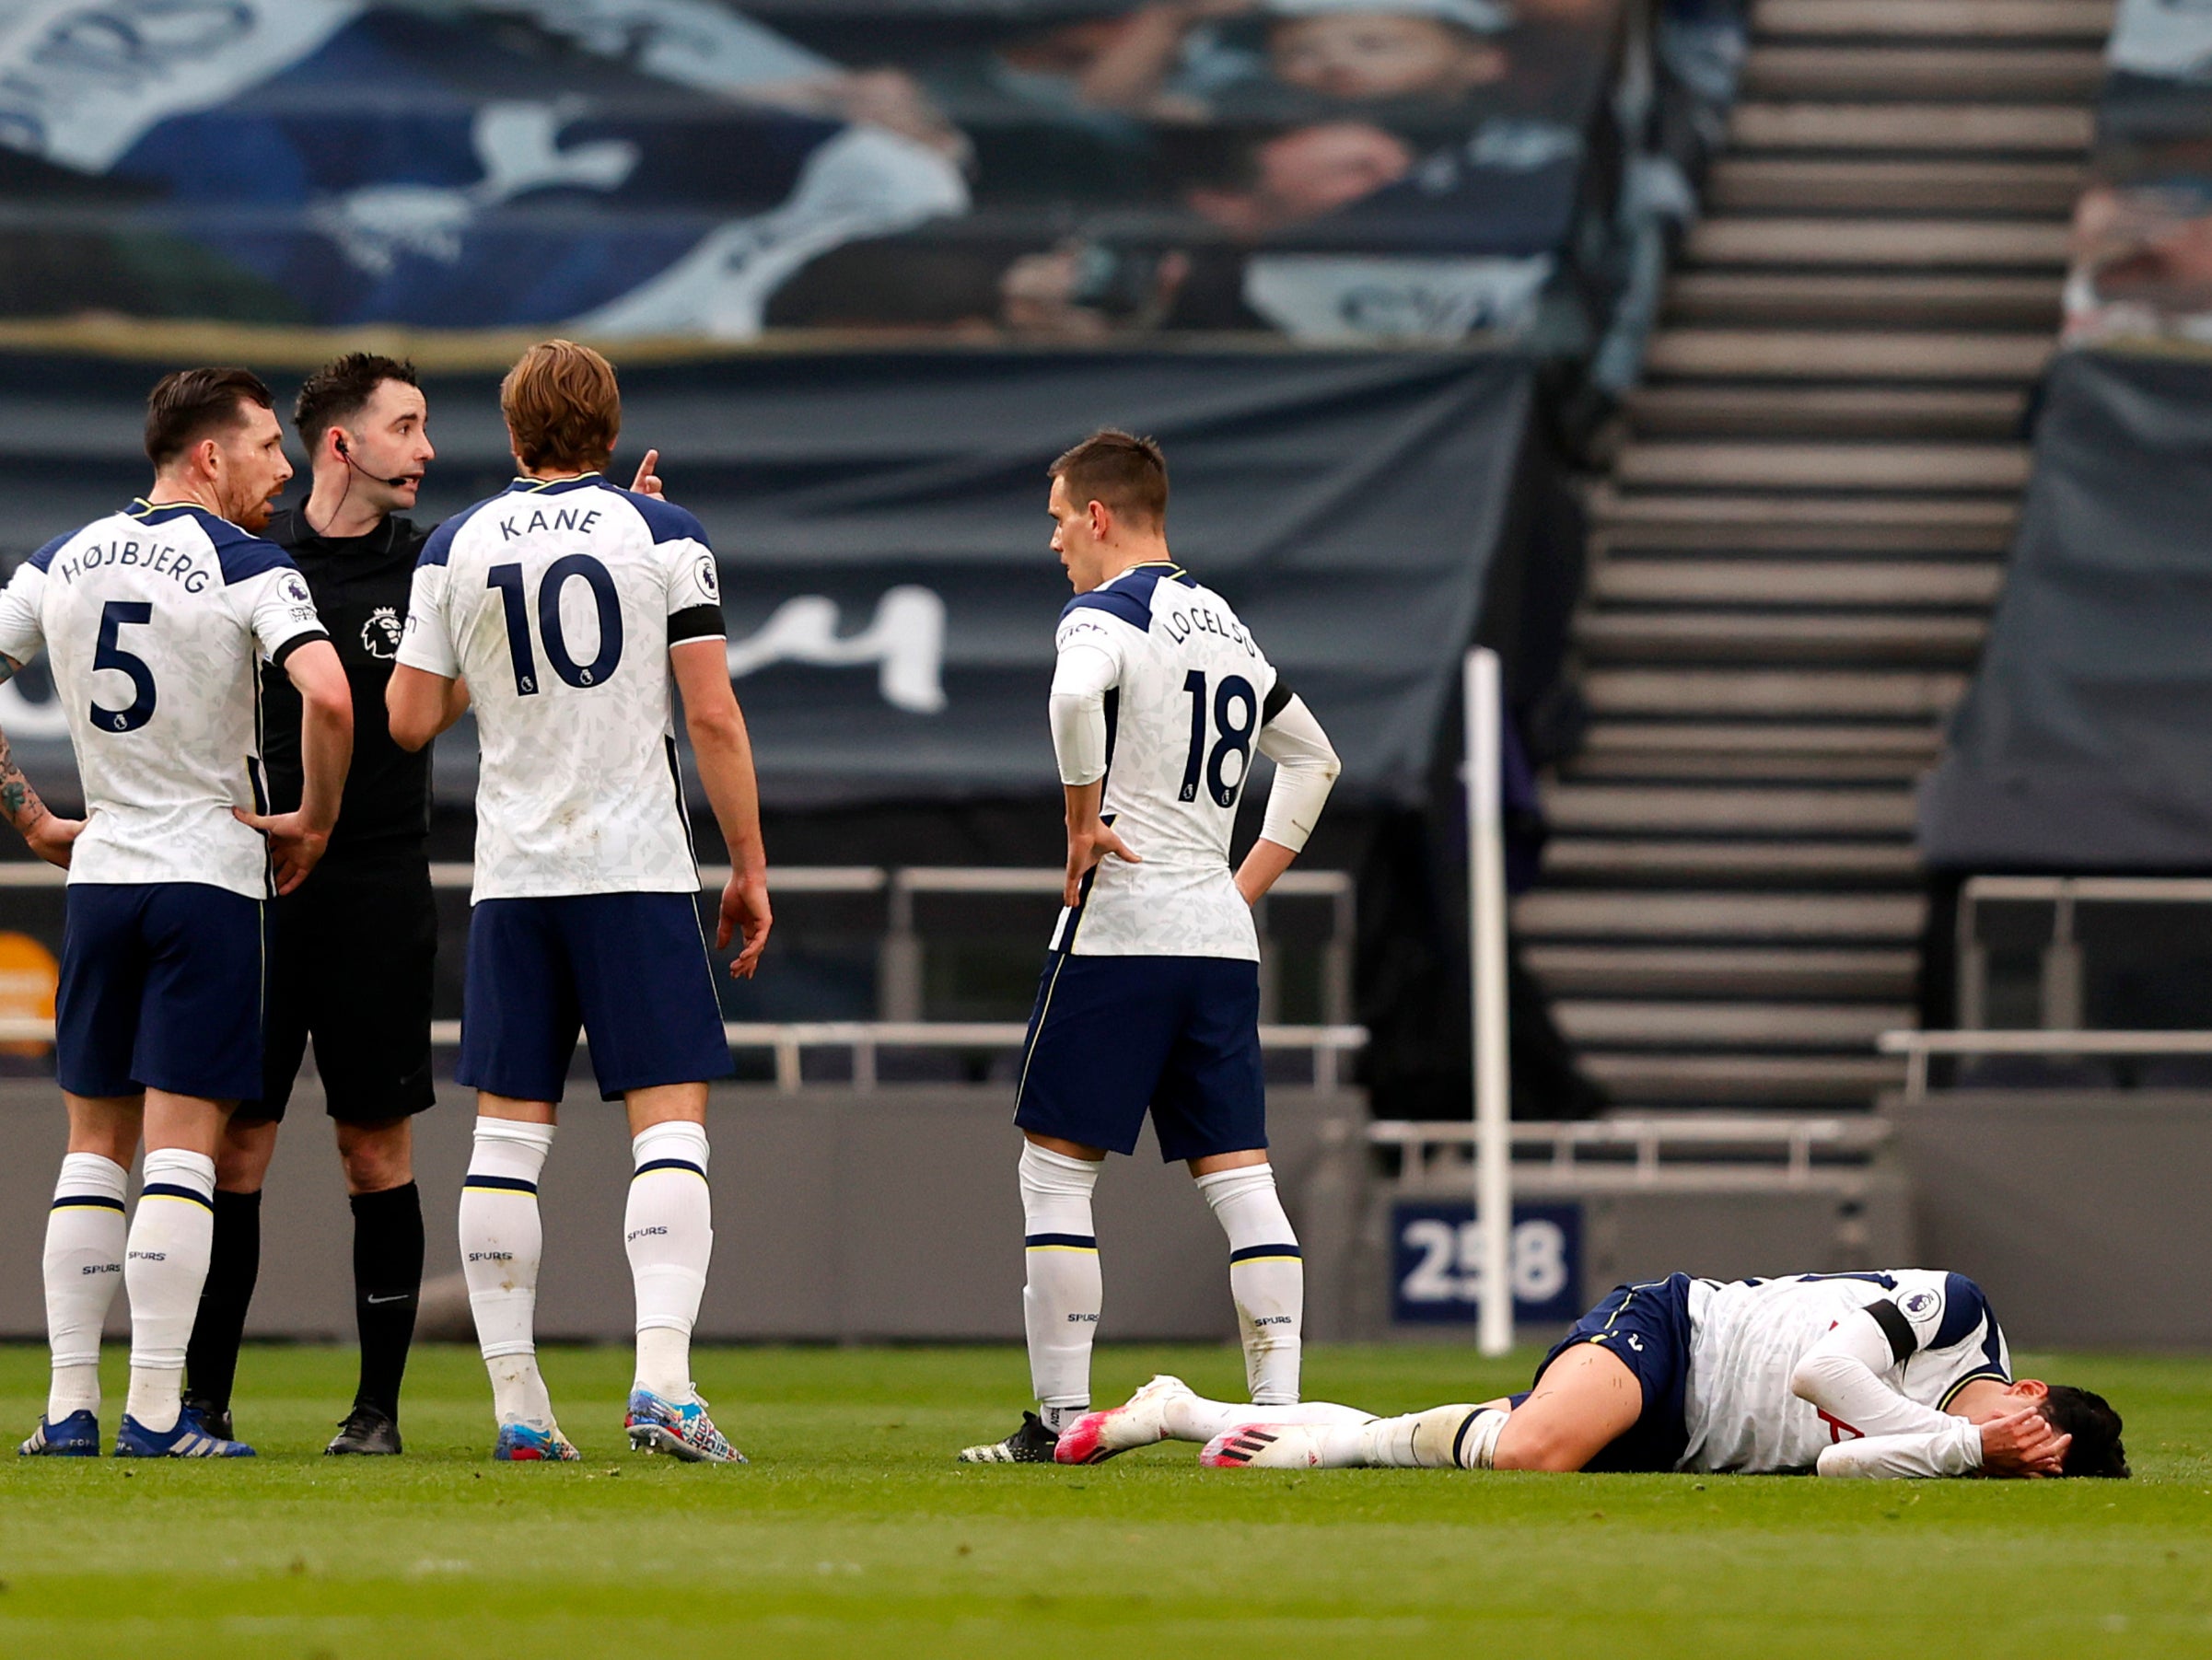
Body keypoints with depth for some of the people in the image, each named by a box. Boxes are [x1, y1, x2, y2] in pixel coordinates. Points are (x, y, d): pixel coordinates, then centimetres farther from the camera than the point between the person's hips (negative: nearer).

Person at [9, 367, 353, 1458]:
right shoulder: (246, 567, -9)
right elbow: (327, 697, -23)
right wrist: (314, 822, -8)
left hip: (98, 873, 5)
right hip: (209, 877, -5)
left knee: (93, 1148, 11)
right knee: (182, 1150, -4)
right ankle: (155, 1410, -8)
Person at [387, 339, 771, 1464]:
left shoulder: (456, 548, 5)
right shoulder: (663, 536, 0)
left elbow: (408, 722, 5)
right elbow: (712, 716, -4)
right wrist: (750, 865, 4)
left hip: (511, 873, 2)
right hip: (639, 865, -2)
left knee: (508, 1131, 6)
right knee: (670, 1120, -3)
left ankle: (516, 1403, 3)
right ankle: (662, 1381, -18)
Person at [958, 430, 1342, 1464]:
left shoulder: (1104, 614, -5)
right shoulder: (1227, 629, 19)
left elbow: (1075, 695, -29)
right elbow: (1313, 757, 30)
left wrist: (1083, 821, -17)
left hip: (1120, 923, -7)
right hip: (1222, 940, 7)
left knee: (1057, 1167, 0)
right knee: (1240, 1175, 4)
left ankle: (1061, 1416, -3)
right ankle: (1279, 1408, -2)